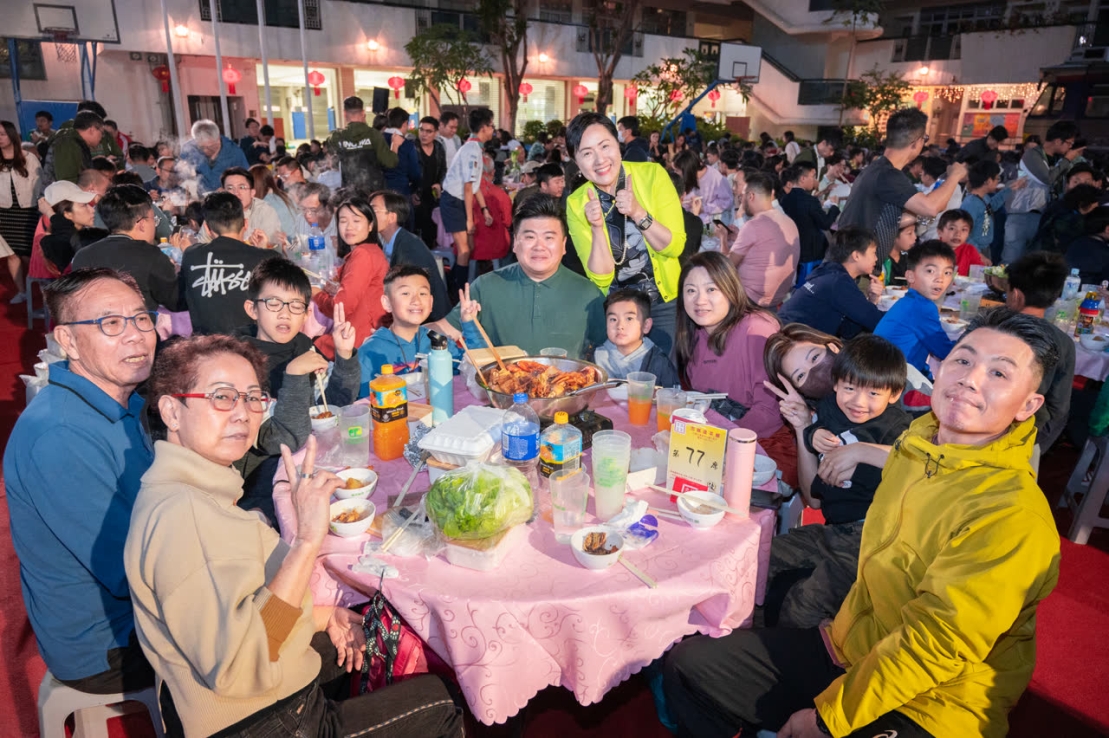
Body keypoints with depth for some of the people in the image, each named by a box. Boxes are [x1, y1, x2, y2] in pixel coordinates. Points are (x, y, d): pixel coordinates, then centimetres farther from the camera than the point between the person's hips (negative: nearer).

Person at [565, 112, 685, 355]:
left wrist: (638, 213, -28)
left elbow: (675, 246, -14)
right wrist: (597, 228, -28)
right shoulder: (577, 204, -10)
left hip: (664, 302, 0)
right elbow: (600, 278, -13)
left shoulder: (652, 175, -12)